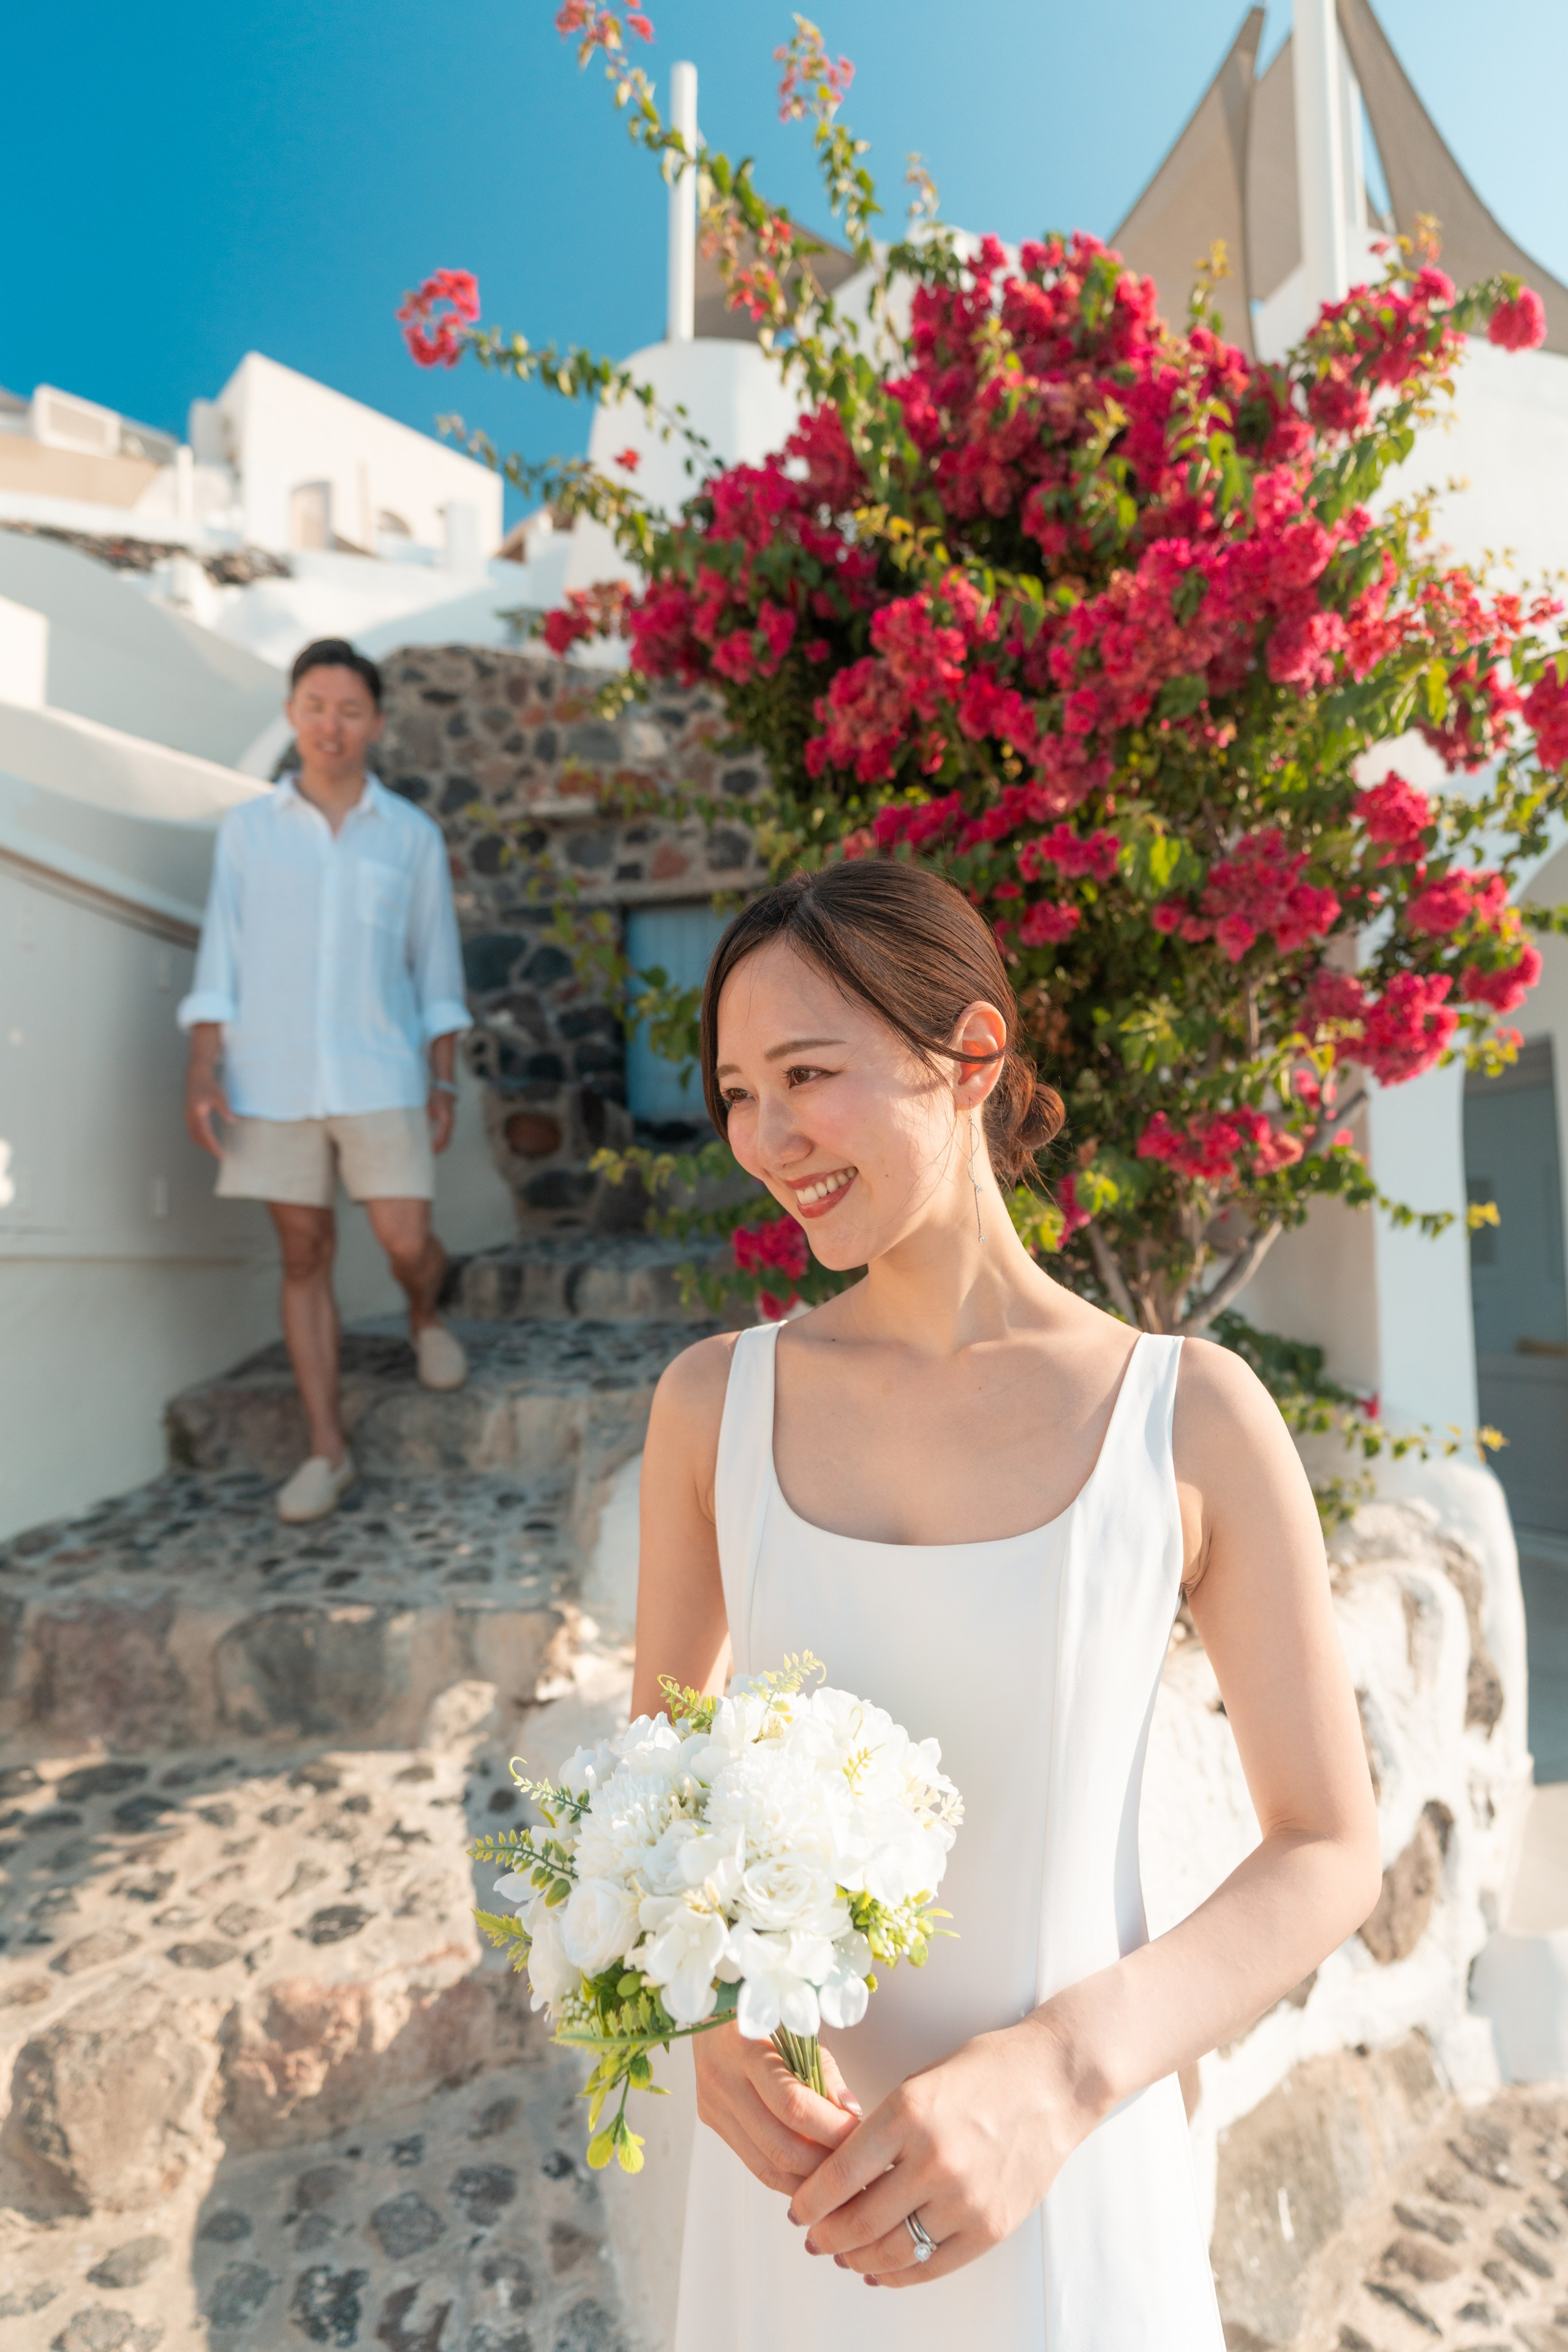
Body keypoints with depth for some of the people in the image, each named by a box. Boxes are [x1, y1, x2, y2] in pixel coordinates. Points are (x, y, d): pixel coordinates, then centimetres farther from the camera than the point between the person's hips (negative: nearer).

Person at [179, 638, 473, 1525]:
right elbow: (222, 955, 6)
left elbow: (437, 964, 8)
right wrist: (204, 1070, -3)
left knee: (406, 1242, -6)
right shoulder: (247, 828, 8)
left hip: (380, 1077, -1)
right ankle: (328, 1451, 12)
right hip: (271, 1081, 1)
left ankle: (427, 1319, 33)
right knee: (306, 1255, 4)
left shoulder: (413, 835, 7)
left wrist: (444, 1080, 3)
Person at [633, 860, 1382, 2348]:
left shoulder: (1193, 1418, -15)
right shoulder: (715, 1401, -9)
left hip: (1068, 2183, -1)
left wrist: (1055, 2077, -20)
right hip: (786, 2151, 2)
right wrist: (710, 2005, -15)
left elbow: (1330, 1852, -8)